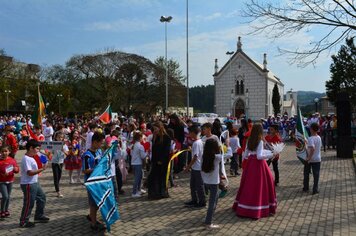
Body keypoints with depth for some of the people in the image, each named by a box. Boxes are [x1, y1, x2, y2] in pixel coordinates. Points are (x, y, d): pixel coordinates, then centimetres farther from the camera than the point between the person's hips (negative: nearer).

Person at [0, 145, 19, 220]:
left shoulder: (12, 160, 0)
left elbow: (17, 170, 3)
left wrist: (15, 169, -18)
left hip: (10, 181, 4)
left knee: (8, 196, 12)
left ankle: (6, 211, 29)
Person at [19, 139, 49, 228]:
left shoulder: (31, 158, 11)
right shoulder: (26, 159, -20)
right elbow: (29, 172, -27)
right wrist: (42, 169, -27)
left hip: (35, 183, 10)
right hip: (28, 184, -10)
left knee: (42, 197, 18)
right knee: (29, 203, 0)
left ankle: (39, 216, 29)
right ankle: (23, 222, 14)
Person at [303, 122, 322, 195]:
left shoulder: (311, 138, -20)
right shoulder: (319, 138, 2)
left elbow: (312, 148, -32)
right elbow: (319, 147, 13)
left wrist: (309, 158, -27)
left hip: (310, 159, -4)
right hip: (318, 159, 5)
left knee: (306, 173, 13)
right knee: (316, 174, 8)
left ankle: (306, 188, 23)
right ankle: (315, 189, 10)